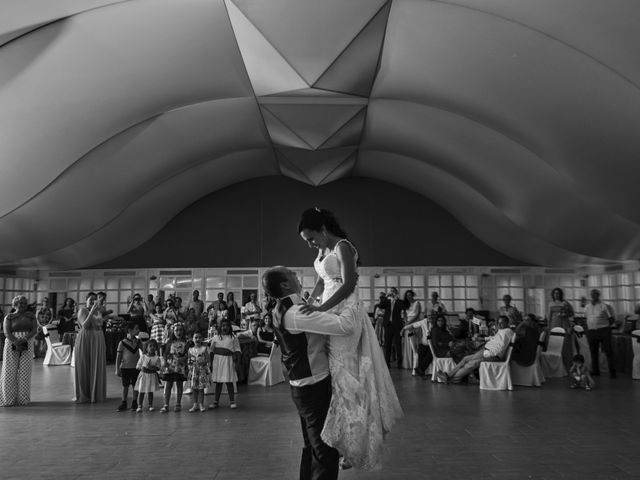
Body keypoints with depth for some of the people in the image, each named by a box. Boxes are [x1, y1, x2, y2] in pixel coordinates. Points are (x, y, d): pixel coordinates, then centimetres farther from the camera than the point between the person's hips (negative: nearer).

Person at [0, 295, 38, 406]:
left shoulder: (31, 316, 10)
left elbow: (35, 330, 0)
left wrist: (24, 339, -16)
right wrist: (16, 343, -22)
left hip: (27, 346, 1)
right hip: (12, 346, -1)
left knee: (24, 371, -1)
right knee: (10, 371, -2)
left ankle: (22, 398, 6)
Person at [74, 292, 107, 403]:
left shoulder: (98, 311, 13)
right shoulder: (82, 311, -3)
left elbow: (100, 325, 4)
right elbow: (85, 325, -16)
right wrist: (91, 312, -20)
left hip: (98, 340, 5)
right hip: (85, 340, -5)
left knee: (97, 367, 6)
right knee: (84, 368, 0)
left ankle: (96, 393, 14)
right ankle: (84, 395, 7)